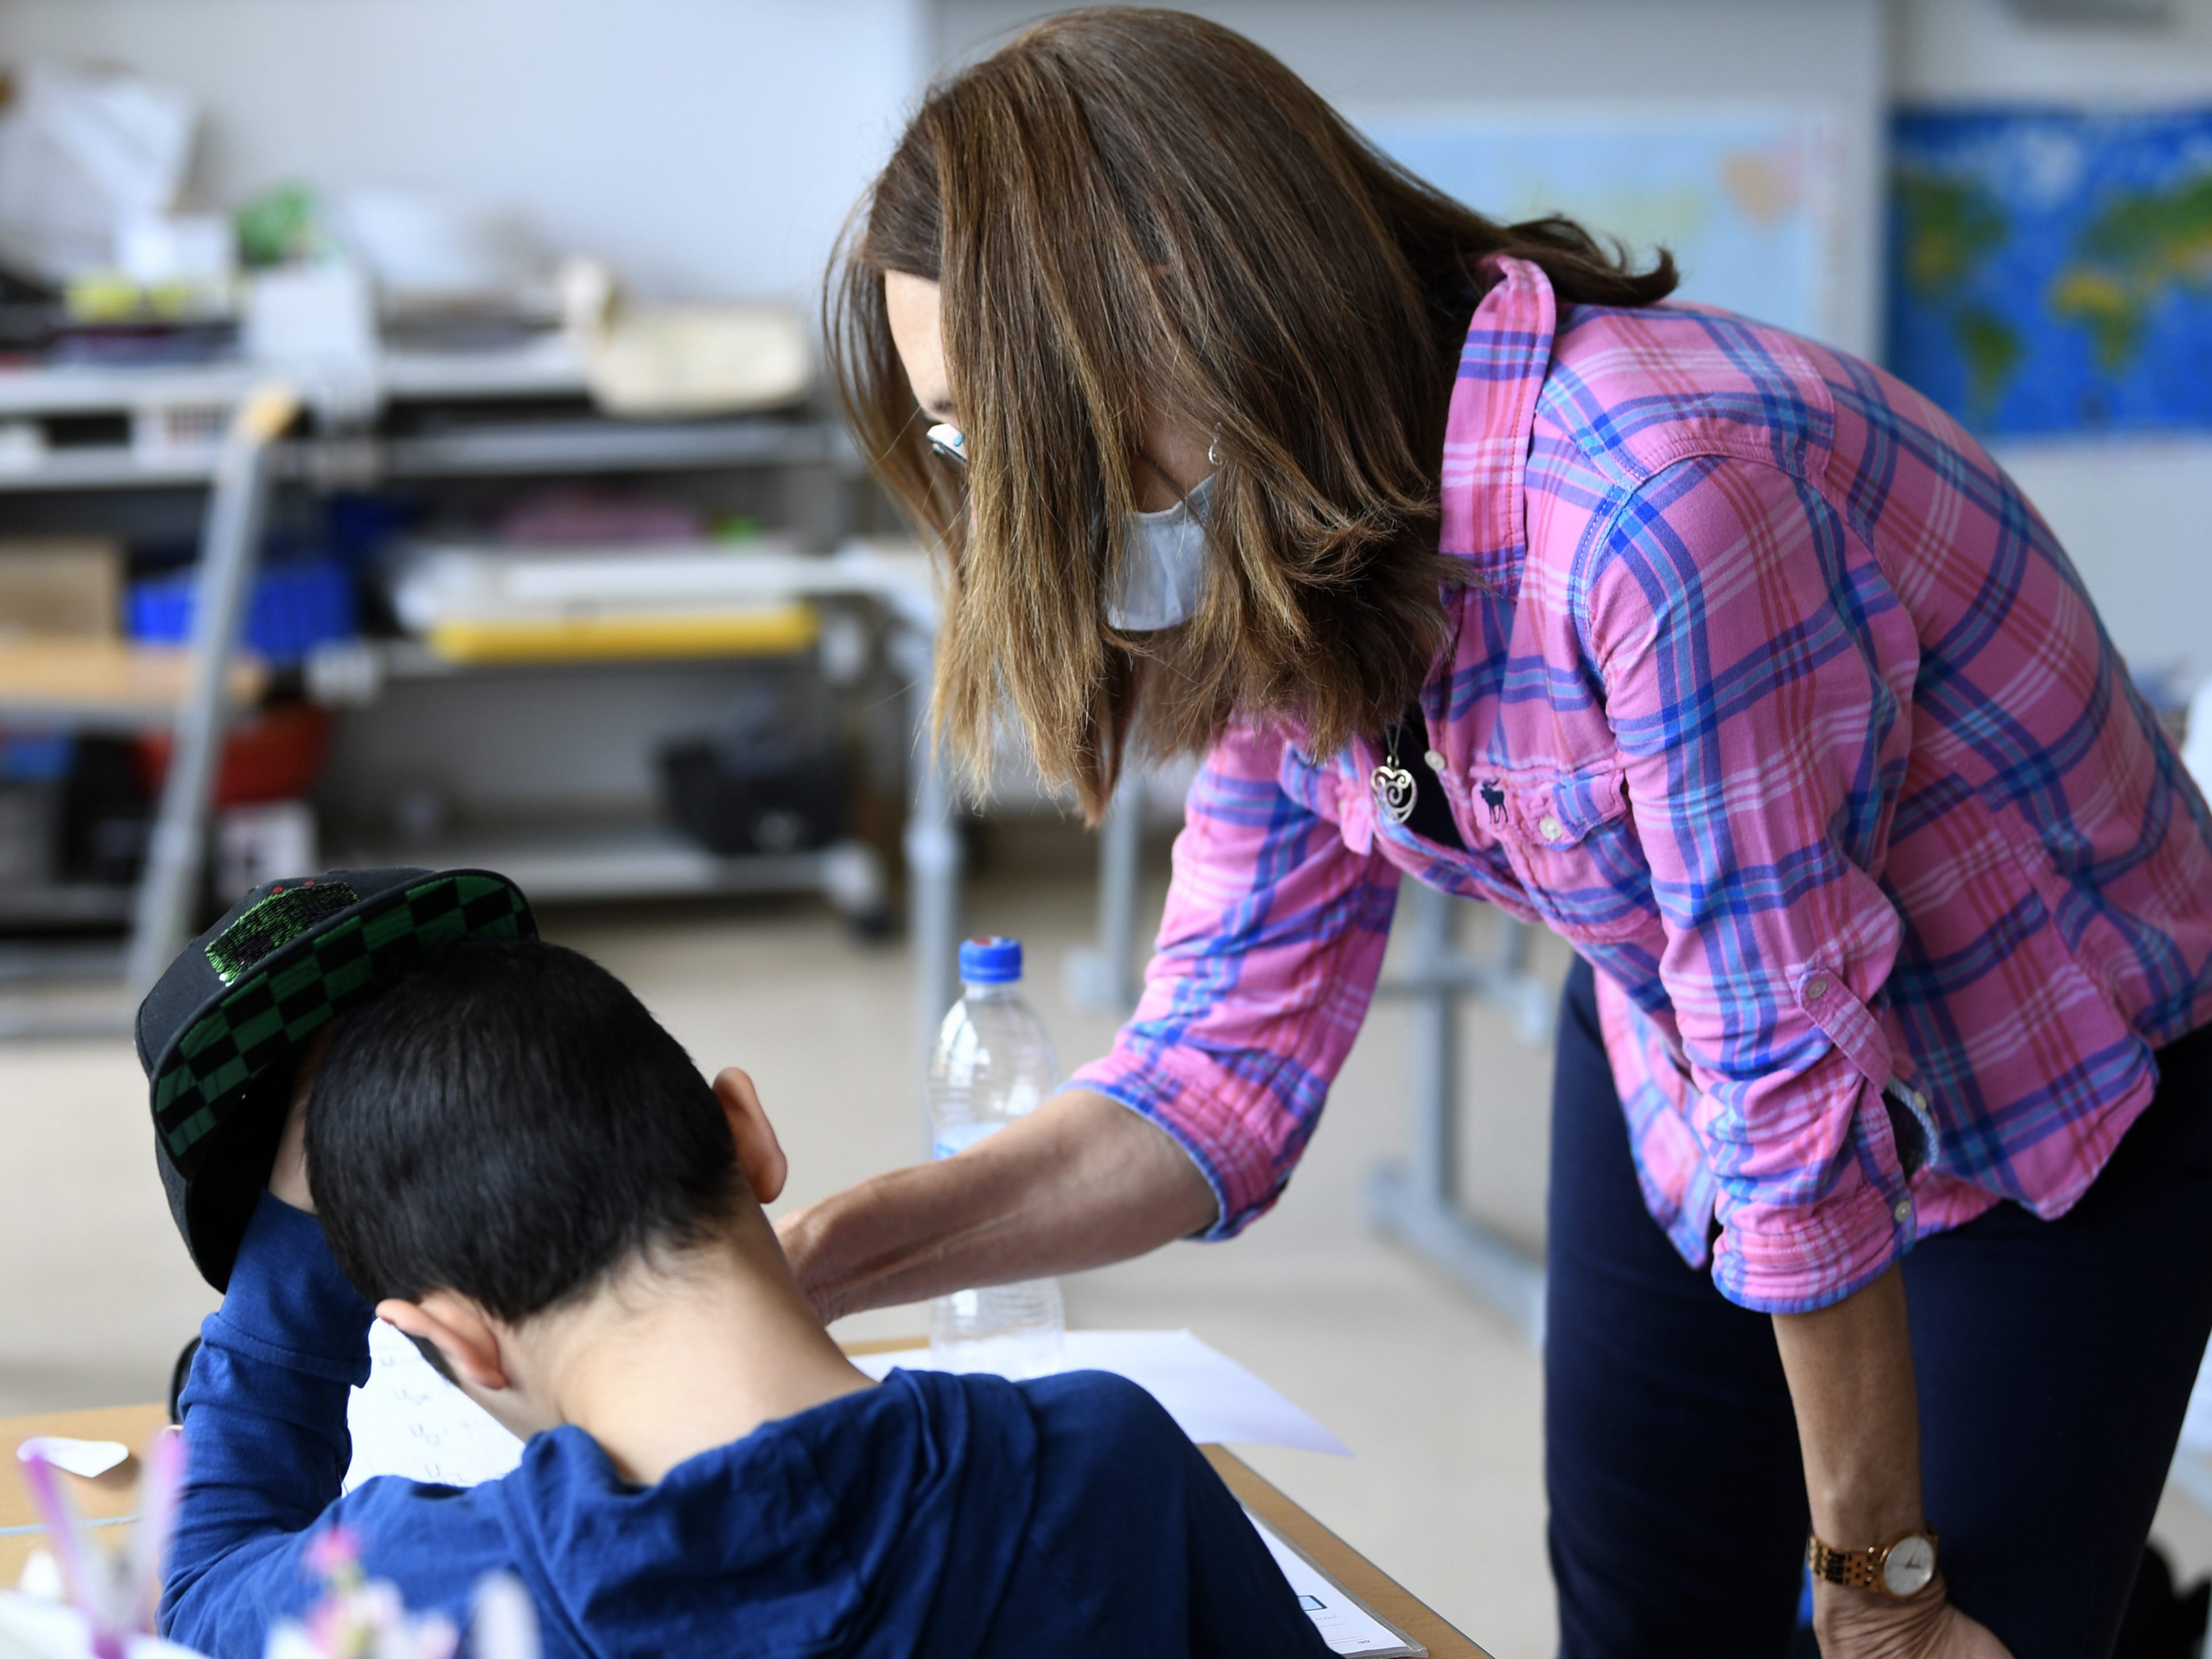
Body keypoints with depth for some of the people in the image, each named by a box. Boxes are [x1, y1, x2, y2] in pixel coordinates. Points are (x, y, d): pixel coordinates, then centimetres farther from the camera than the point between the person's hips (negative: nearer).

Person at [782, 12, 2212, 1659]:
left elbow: (1800, 1094, -29)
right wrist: (823, 1259, -21)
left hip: (2059, 1104, -6)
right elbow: (1223, 1062, -7)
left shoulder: (1661, 489, -35)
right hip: (1683, 1077, 7)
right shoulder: (1289, 573, -8)